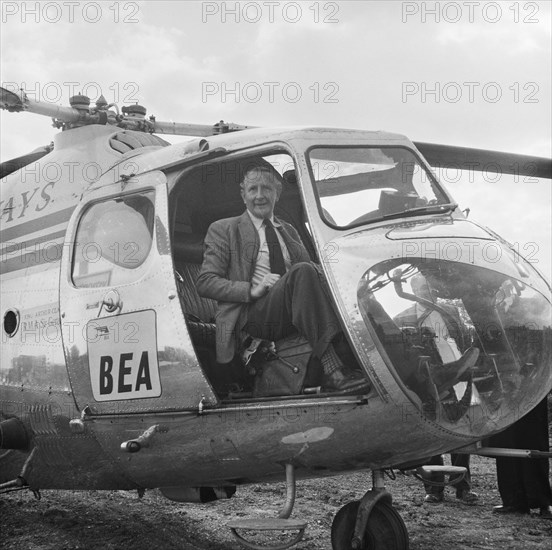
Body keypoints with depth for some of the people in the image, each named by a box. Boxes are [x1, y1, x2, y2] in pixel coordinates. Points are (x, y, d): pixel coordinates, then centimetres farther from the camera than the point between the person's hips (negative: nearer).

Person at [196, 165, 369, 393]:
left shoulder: (289, 231, 29)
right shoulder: (224, 230, 13)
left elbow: (311, 268, 25)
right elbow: (205, 283, 4)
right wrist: (252, 290, -12)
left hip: (290, 318, 5)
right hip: (252, 315, -5)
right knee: (302, 272, -32)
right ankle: (331, 370, -43)